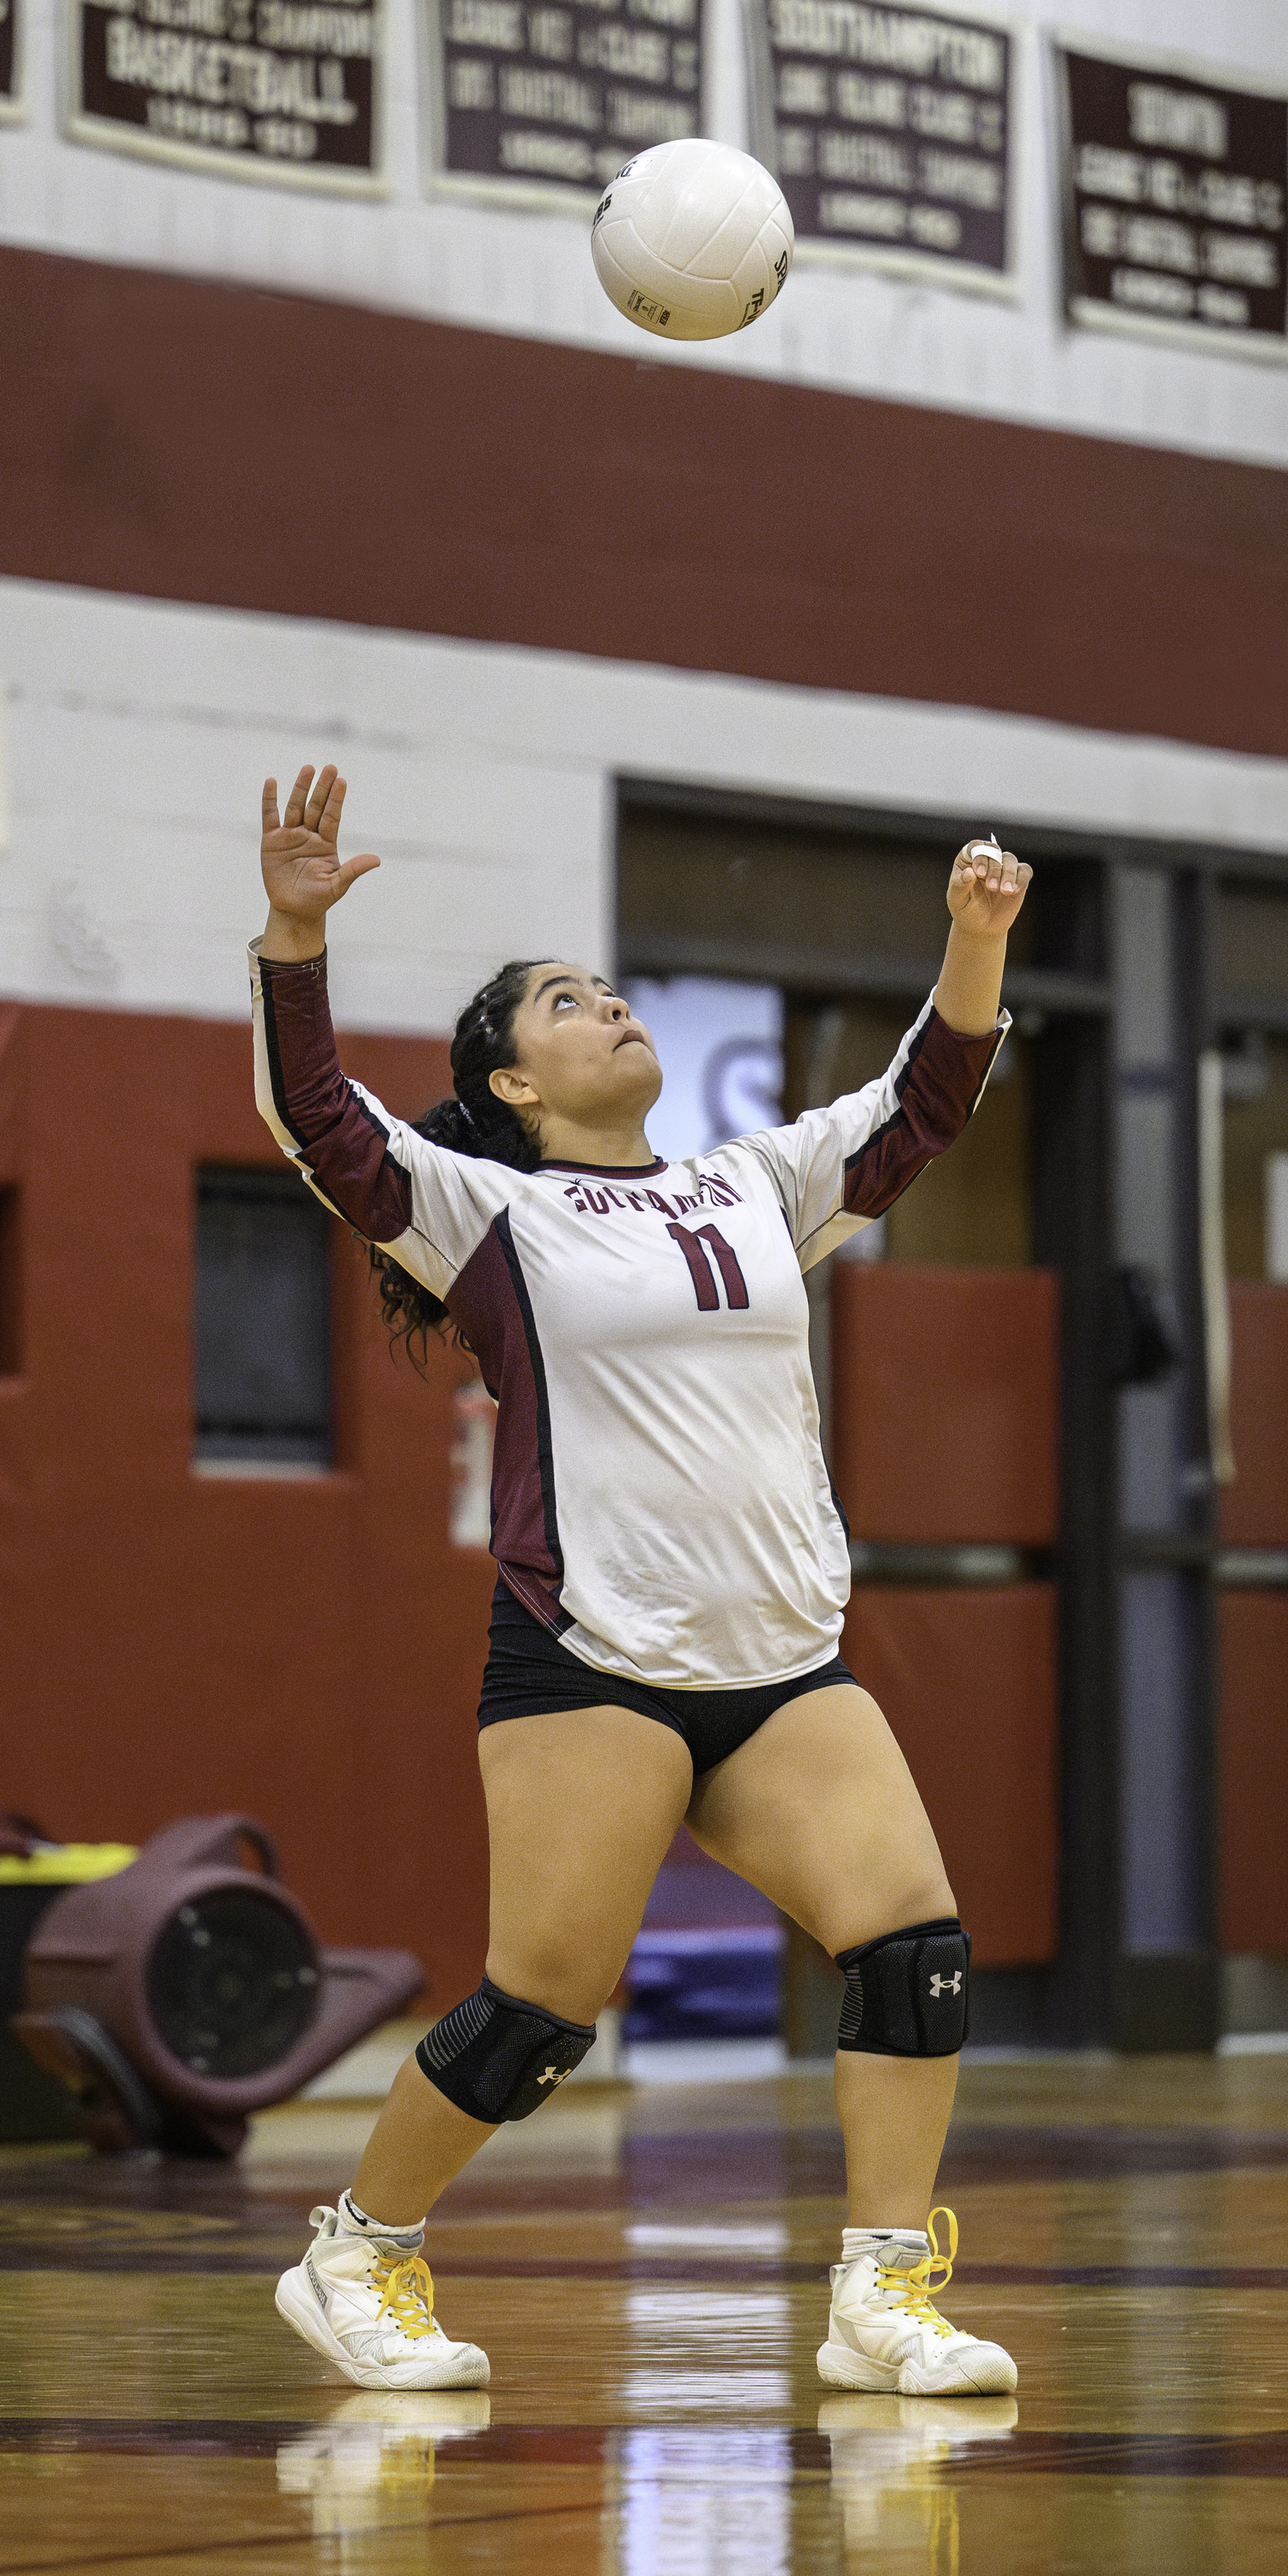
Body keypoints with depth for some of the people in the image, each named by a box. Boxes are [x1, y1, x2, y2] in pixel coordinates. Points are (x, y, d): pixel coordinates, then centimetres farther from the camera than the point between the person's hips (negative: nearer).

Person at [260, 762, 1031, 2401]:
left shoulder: (755, 1190, 19)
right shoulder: (489, 1211, 2)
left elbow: (919, 1110, 21)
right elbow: (318, 1120, -11)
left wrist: (978, 944, 5)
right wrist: (295, 936, -25)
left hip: (786, 1664, 5)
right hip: (591, 1663, -5)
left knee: (914, 1941, -11)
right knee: (545, 2001, -7)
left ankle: (886, 2298, -7)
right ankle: (358, 2257, 13)